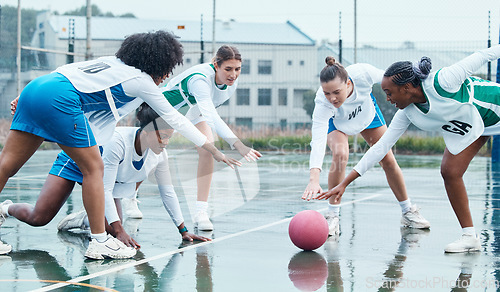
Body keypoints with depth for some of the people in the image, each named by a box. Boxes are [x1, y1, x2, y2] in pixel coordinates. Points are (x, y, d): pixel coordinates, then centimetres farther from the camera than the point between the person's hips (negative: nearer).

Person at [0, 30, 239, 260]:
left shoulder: (112, 63, 26)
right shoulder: (141, 80, 7)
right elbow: (175, 119, 12)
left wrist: (26, 100, 28)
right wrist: (214, 150, 19)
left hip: (34, 87, 8)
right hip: (59, 100, -8)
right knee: (94, 168, 0)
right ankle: (99, 242, 1)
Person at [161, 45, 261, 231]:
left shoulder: (232, 82, -21)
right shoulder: (199, 80, -45)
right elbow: (212, 117, -59)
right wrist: (238, 144, -70)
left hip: (194, 111, 5)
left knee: (207, 148, -18)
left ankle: (201, 213, -18)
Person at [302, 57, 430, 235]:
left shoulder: (362, 73, -42)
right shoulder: (322, 103, -44)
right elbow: (318, 140, -53)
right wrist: (314, 178, -64)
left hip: (367, 112, 3)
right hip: (336, 122, -2)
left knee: (388, 160, 3)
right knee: (340, 155, -29)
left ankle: (408, 212, 23)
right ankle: (332, 216, -17)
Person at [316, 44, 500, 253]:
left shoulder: (442, 82, -36)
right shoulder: (406, 114, -16)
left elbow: (482, 57, -26)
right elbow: (380, 147, -11)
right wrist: (344, 183, -12)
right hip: (466, 128, 5)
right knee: (450, 172, -8)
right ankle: (469, 236, 0)